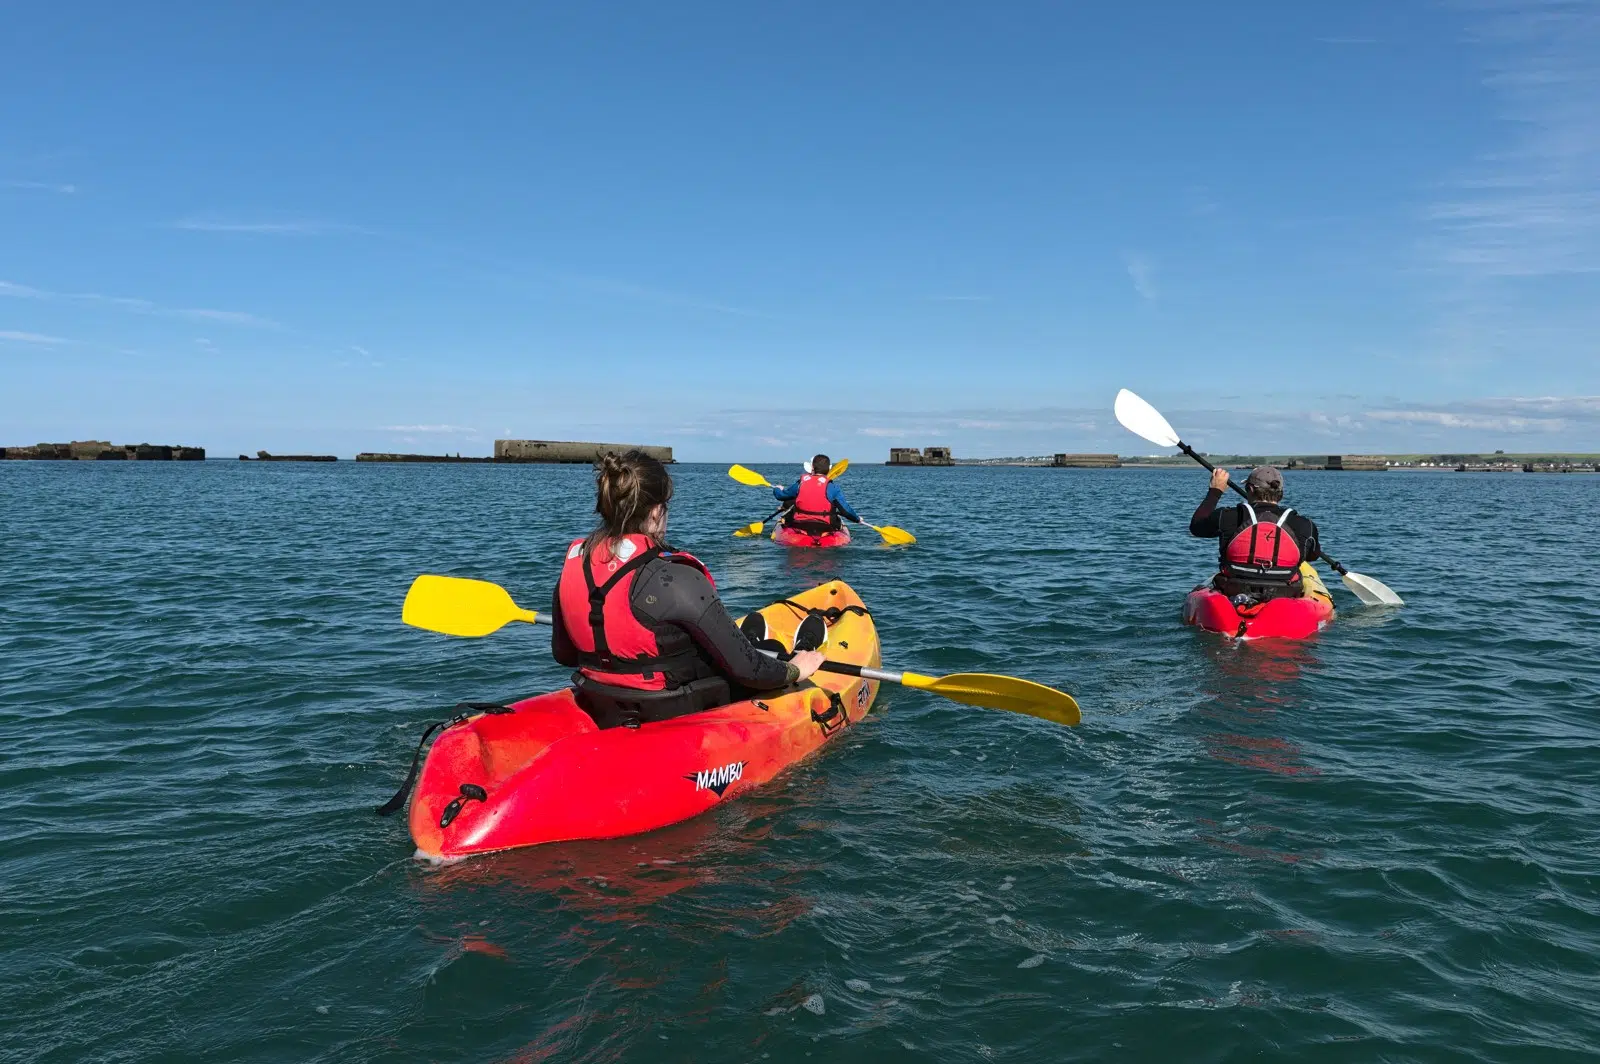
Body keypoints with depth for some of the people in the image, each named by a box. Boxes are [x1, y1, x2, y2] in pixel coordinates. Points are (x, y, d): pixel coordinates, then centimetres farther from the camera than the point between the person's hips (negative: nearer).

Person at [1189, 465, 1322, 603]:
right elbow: (1314, 555, 18)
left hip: (1232, 598, -1)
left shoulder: (1229, 517, -6)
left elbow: (1196, 526, 14)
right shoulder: (1304, 525, -3)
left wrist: (1215, 491, 26)